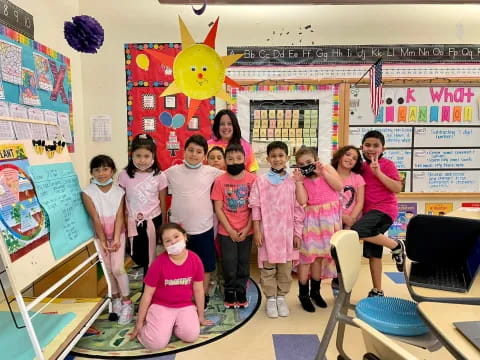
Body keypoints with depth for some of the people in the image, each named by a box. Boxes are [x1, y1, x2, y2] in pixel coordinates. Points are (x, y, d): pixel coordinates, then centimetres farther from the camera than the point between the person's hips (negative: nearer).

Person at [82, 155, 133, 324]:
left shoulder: (119, 191, -9)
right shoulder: (88, 192, -12)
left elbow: (119, 216, -13)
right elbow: (95, 219, -14)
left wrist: (116, 239, -22)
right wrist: (103, 241, -14)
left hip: (117, 234, -1)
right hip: (100, 235, 1)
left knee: (118, 268, -6)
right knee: (108, 269, 10)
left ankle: (126, 302, 10)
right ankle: (115, 298, 31)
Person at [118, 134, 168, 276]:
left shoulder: (158, 176, -8)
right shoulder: (124, 175, -7)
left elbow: (163, 203, 0)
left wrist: (164, 225, 4)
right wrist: (124, 223, -1)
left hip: (153, 220, -1)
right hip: (134, 222, 1)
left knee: (150, 258, 11)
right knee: (137, 257, 9)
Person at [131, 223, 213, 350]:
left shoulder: (195, 259, -10)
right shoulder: (159, 263, -16)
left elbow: (198, 290, 1)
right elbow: (148, 294, -7)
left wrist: (201, 317, 10)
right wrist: (139, 322, -1)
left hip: (185, 306, 2)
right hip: (161, 306, -2)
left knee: (191, 336, -23)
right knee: (156, 343, -22)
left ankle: (173, 324, 10)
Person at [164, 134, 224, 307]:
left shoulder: (210, 172, -2)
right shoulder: (172, 171, -2)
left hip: (204, 228, 0)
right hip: (178, 228, 0)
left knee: (205, 266, 14)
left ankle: (203, 297, 35)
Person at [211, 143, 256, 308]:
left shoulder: (252, 179, -6)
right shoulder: (220, 181, -7)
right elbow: (218, 209, -5)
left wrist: (247, 228, -7)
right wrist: (230, 230, -9)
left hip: (246, 231, 1)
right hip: (226, 231, -1)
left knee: (243, 263, 12)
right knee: (229, 264, 8)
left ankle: (241, 292, 31)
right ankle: (229, 292, 29)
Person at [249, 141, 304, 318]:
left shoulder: (293, 182, 2)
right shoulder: (260, 181, -2)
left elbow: (298, 210, 3)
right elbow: (255, 207, -2)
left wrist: (297, 233, 1)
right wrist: (256, 231, -6)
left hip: (287, 232, 2)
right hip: (267, 231, -1)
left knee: (286, 267, 11)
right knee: (268, 267, 7)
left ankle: (281, 297, 28)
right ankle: (270, 299, 23)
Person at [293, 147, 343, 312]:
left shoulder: (327, 168, 3)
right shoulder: (302, 179, -3)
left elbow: (339, 186, -9)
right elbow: (302, 201, -15)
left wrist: (323, 173, -15)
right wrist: (299, 181, -17)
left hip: (329, 219, 2)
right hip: (312, 219, -2)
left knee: (320, 254, 12)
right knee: (307, 254, 0)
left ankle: (315, 290, 28)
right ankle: (303, 294, 15)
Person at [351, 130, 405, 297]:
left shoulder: (387, 164, -5)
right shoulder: (363, 167, 13)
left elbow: (397, 188, -15)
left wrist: (378, 172, -20)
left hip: (384, 209, -7)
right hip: (369, 211, 7)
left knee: (357, 231, -28)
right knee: (373, 252, 10)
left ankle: (396, 246, -6)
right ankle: (377, 291, 22)